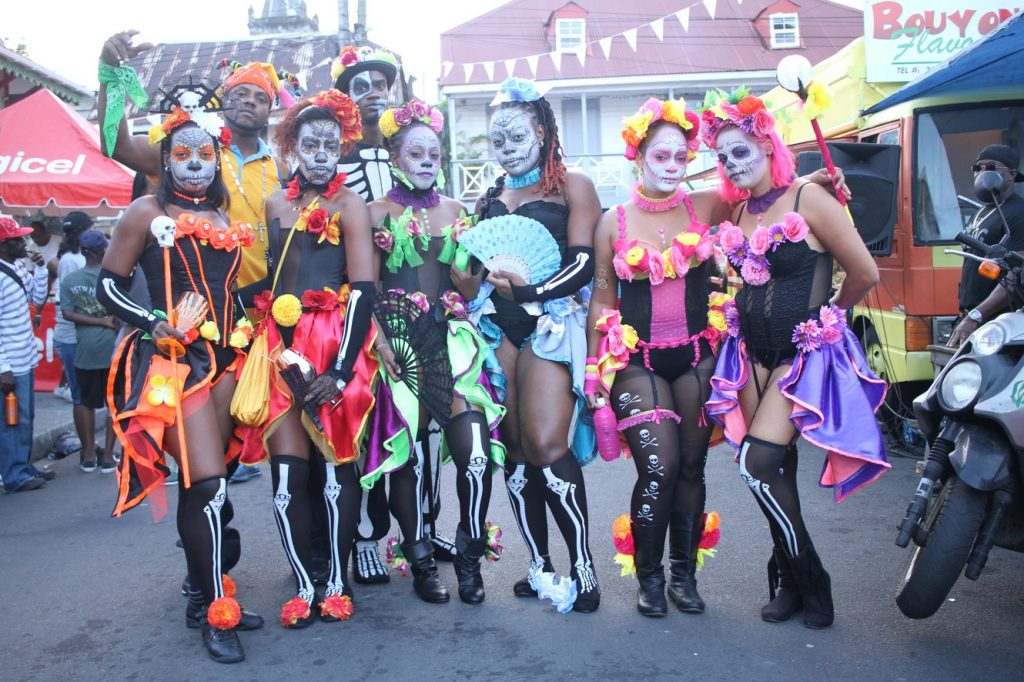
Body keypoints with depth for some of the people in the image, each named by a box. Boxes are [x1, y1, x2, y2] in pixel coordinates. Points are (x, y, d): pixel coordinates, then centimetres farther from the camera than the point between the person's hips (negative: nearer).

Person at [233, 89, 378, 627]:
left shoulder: (349, 204, 0)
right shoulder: (274, 205, 14)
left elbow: (364, 288, -8)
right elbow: (258, 280, 18)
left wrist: (341, 369, -15)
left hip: (334, 343, -3)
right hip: (279, 343, 4)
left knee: (336, 464, 1)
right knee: (287, 470, 1)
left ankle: (337, 582, 16)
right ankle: (303, 585, 14)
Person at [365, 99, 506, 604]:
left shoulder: (454, 210, 15)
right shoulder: (378, 212, 6)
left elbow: (469, 288, 10)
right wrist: (382, 342, -11)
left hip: (454, 341, 2)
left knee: (476, 453, -11)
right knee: (411, 456, -1)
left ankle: (469, 558, 8)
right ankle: (421, 562, 16)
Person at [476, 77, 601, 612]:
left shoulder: (572, 187, 5)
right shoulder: (488, 199, 21)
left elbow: (585, 262, -6)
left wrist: (530, 290, -18)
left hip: (552, 322, -5)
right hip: (500, 327, 5)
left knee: (547, 445, -17)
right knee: (515, 448, 1)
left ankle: (583, 567, -5)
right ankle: (539, 565, 12)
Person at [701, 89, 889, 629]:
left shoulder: (808, 199, -11)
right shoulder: (737, 211, 9)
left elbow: (864, 272, -7)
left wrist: (826, 313, 7)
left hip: (806, 352, -6)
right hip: (753, 351, 6)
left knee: (758, 462, -15)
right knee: (775, 469, 9)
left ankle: (806, 579, 5)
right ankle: (792, 582, 23)